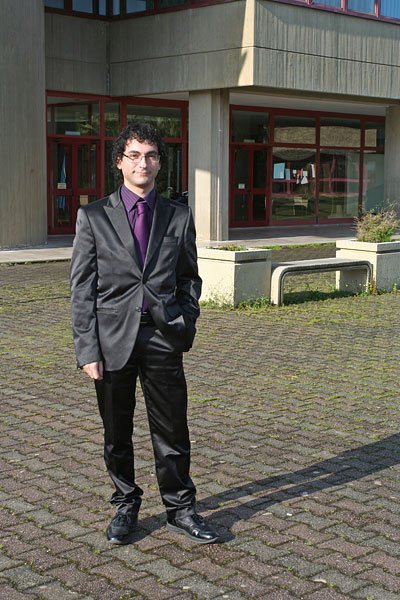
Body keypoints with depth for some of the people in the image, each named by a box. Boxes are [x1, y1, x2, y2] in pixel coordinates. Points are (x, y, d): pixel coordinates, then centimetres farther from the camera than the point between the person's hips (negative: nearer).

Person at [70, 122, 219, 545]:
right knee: (116, 435, 11)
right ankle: (126, 506, 29)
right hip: (113, 340, -1)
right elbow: (82, 289, -1)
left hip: (163, 339, 1)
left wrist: (186, 325, 4)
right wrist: (88, 349, -6)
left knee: (172, 434, 6)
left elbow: (189, 278, 16)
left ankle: (180, 510, 21)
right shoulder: (94, 217, 0)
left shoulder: (178, 217, 6)